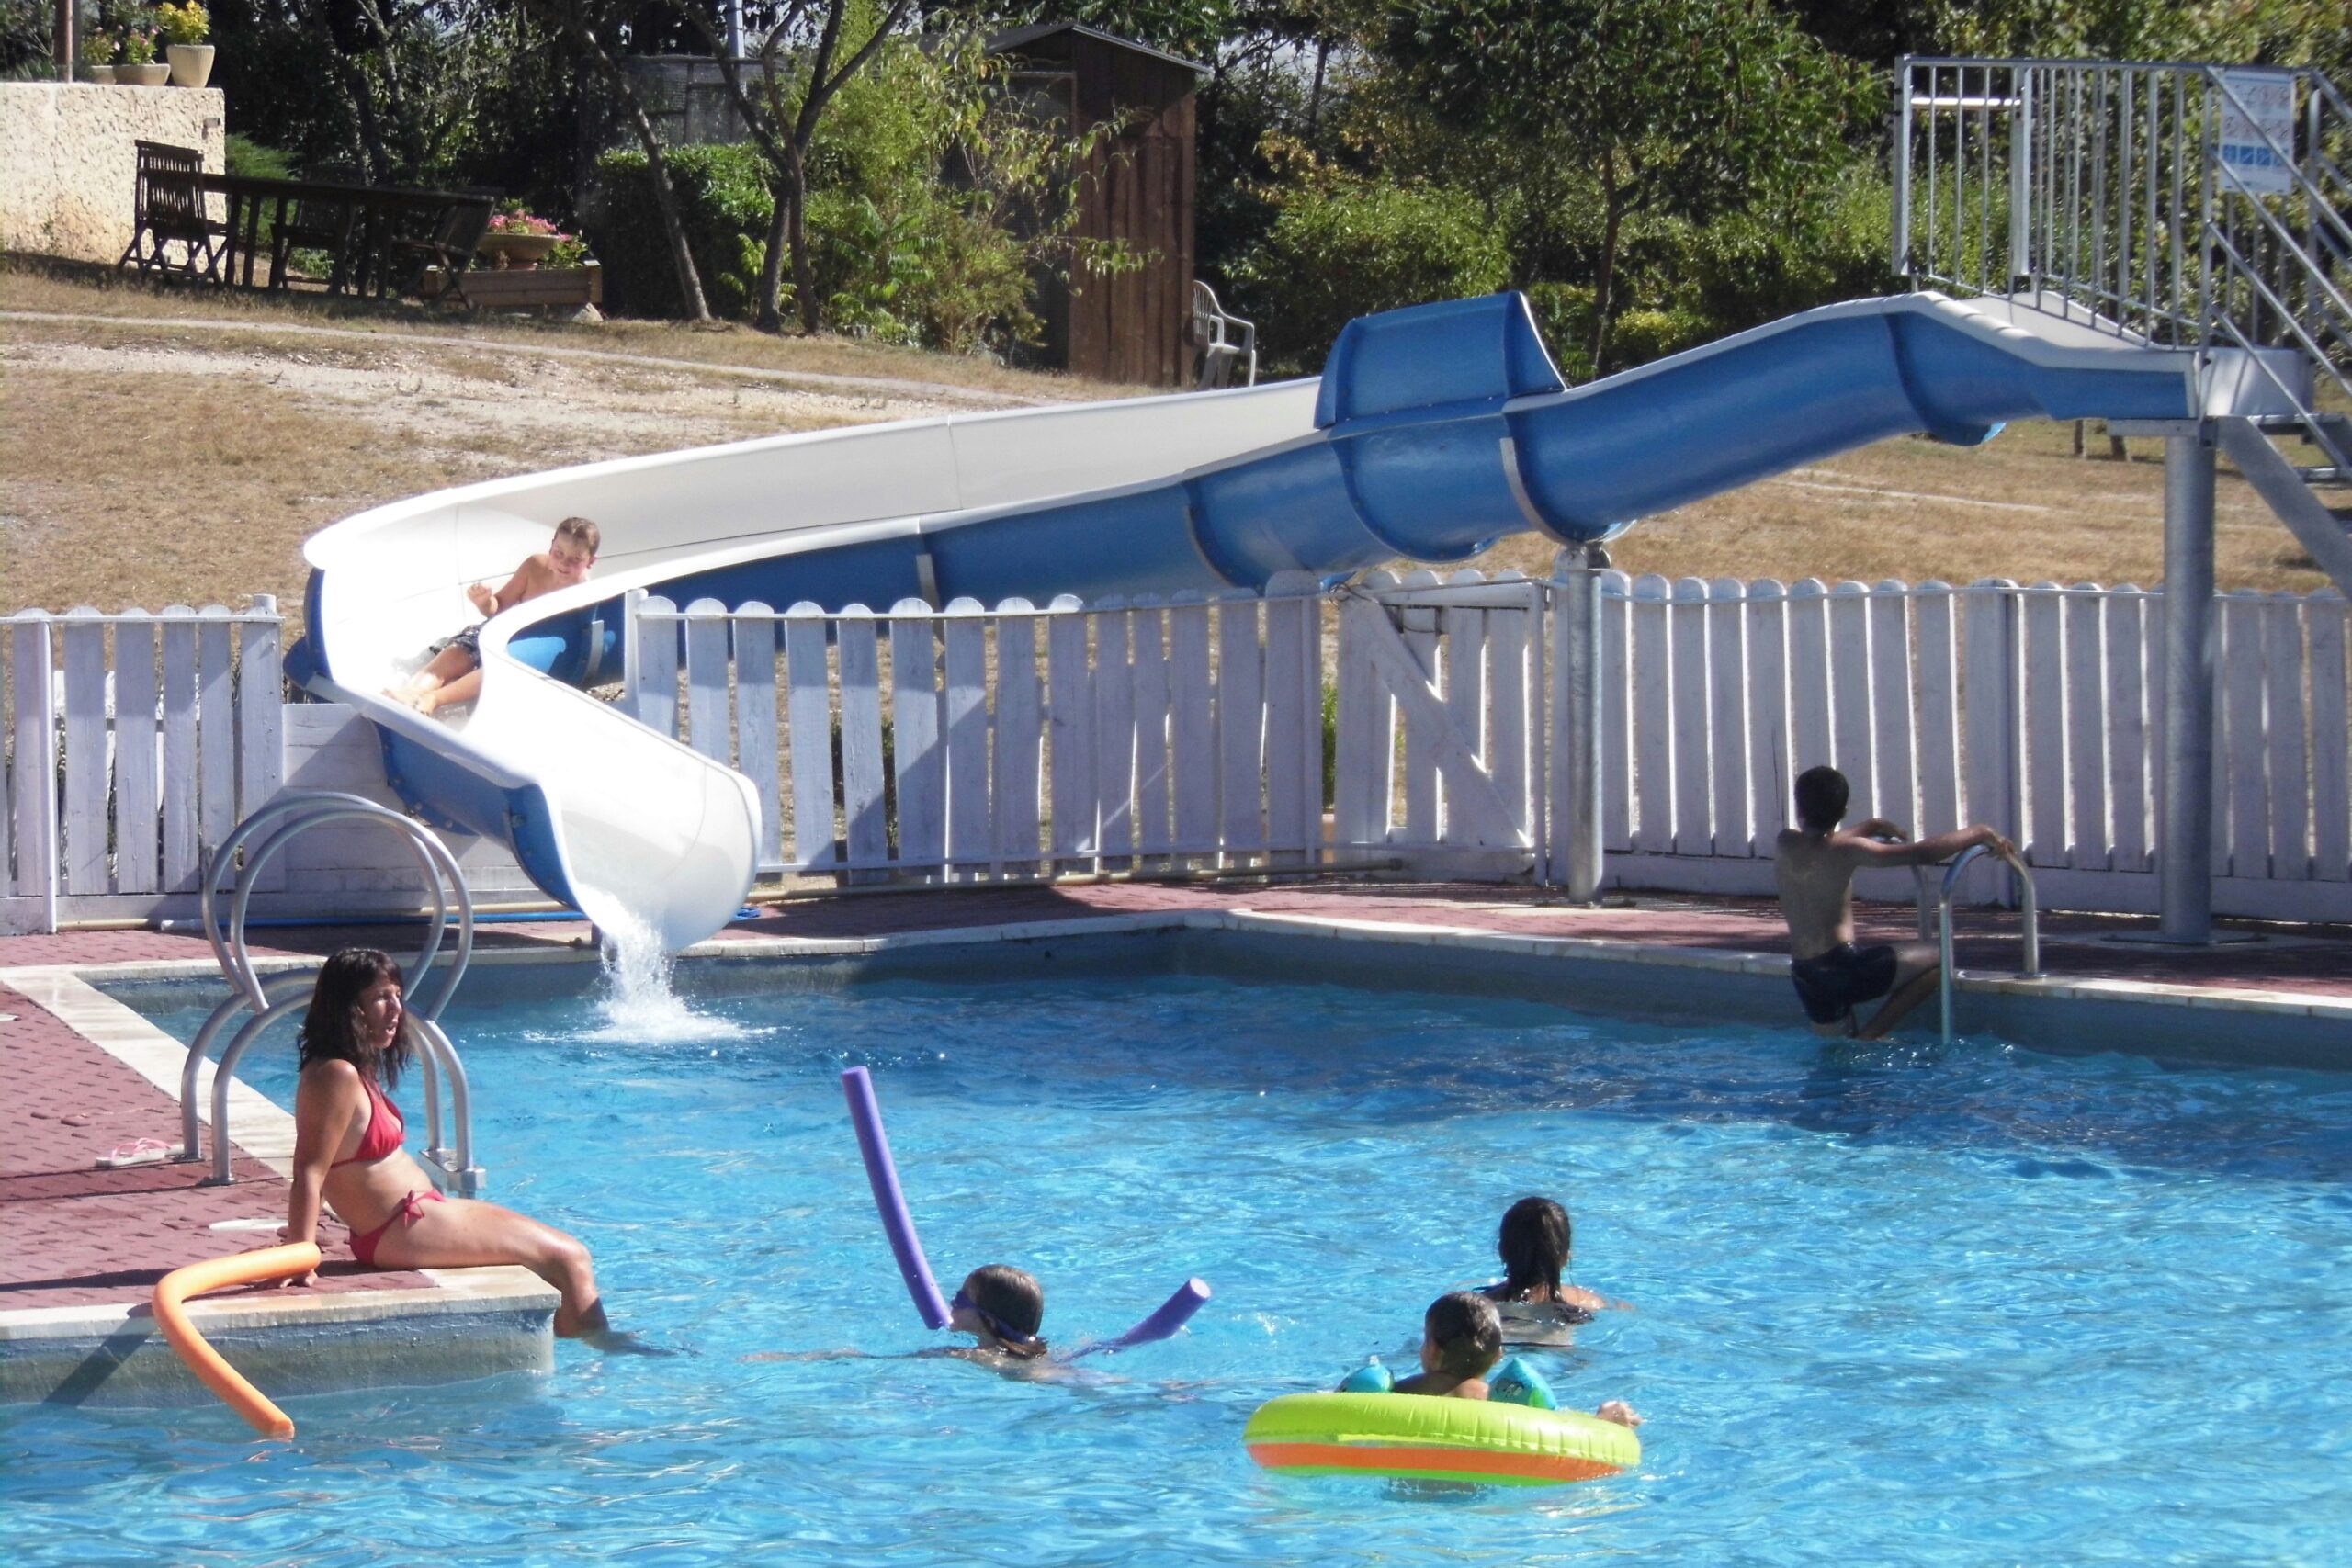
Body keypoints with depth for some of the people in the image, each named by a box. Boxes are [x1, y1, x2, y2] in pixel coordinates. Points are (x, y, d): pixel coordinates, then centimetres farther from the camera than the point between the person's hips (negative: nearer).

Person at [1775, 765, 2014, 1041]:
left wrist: (1870, 827, 35)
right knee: (1933, 960, 6)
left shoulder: (1786, 844, 4)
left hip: (1803, 975, 7)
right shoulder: (1845, 851, -13)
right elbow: (1923, 853, -14)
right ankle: (1869, 1035, 1)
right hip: (1840, 965, -7)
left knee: (1838, 1051, 24)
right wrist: (1979, 833, -5)